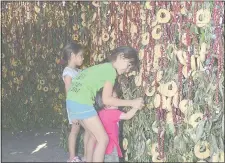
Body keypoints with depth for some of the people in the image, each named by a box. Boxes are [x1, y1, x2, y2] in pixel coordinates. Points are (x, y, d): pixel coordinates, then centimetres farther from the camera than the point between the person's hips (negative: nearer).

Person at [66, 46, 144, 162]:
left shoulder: (104, 67, 20)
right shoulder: (111, 70, -8)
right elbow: (106, 99, -11)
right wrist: (131, 103, -9)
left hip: (73, 100, 10)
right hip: (81, 102, -9)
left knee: (95, 136, 19)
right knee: (103, 139, -3)